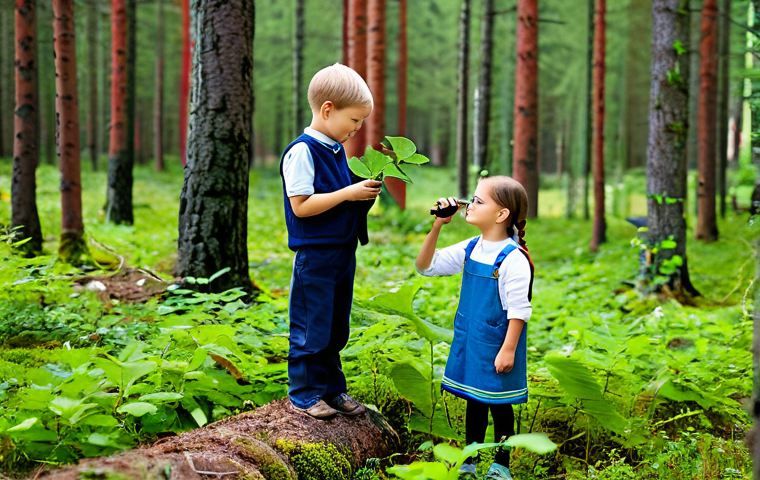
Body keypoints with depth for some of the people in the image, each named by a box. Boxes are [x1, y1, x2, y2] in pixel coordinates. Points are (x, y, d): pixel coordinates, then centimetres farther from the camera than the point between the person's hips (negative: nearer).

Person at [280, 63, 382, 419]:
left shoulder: (337, 150, 12)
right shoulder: (302, 151, -15)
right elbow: (301, 205, -21)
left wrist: (365, 193, 2)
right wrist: (349, 193, -19)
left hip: (343, 252, 9)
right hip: (315, 255, -9)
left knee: (335, 328, 16)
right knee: (311, 328, 1)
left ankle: (331, 388, 27)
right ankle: (303, 393, 13)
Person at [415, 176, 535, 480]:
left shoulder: (513, 258, -18)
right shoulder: (470, 249, 3)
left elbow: (519, 310, -17)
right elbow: (425, 266, 7)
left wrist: (509, 349, -18)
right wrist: (437, 227, -3)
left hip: (497, 343, -7)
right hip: (468, 341, 7)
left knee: (499, 404, 7)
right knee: (474, 401, 17)